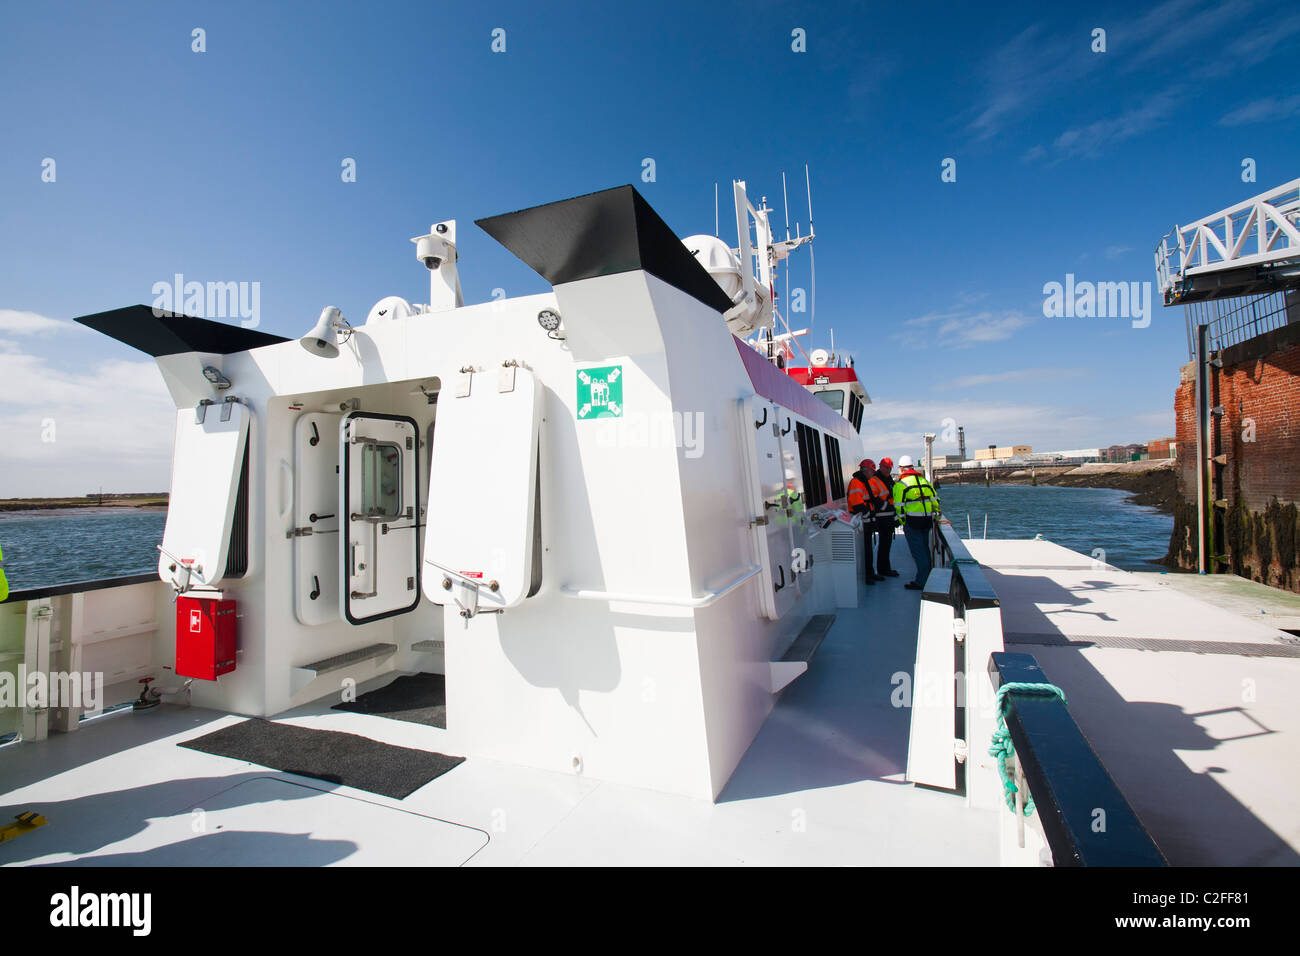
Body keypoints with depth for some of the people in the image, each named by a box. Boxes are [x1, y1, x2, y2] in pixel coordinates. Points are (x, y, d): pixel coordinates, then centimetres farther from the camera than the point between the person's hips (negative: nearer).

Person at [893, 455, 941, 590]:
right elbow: (935, 500, 14)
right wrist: (934, 516, 21)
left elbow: (899, 507, -12)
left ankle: (921, 582, -1)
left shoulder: (900, 484, -7)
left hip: (912, 520, -6)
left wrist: (902, 523, -4)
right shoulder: (924, 481, 13)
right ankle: (928, 578, 25)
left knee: (917, 551, -3)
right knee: (925, 549, 17)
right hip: (926, 520, 6)